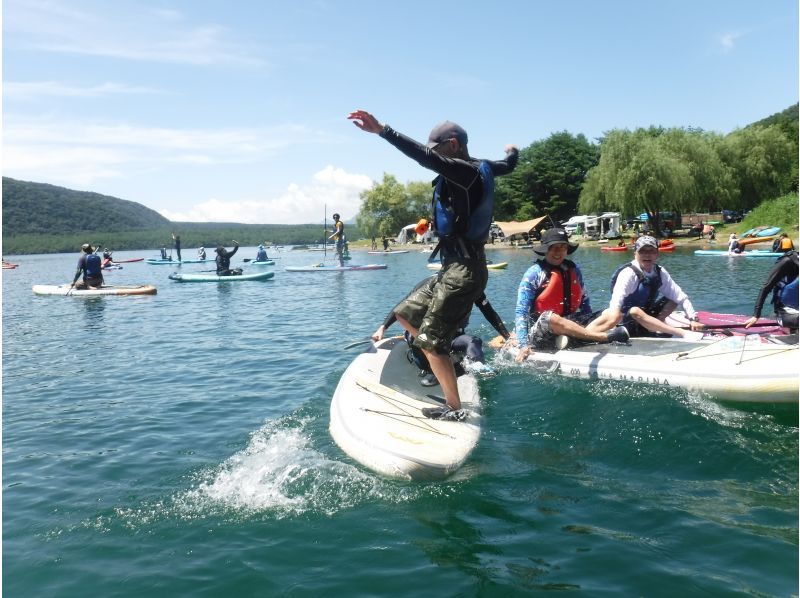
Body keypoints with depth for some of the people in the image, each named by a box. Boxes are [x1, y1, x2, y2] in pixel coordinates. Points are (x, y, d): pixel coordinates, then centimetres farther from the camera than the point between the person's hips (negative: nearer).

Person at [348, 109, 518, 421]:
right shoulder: (480, 168, 13)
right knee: (405, 314, 17)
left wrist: (381, 130, -40)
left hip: (463, 271, -10)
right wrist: (512, 151, 59)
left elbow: (426, 158, -32)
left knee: (430, 341, -4)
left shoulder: (464, 171, -15)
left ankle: (454, 409, 4)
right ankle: (447, 363, 21)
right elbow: (507, 165, 35)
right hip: (456, 268, 10)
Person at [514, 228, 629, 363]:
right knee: (549, 318, -38)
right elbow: (521, 312, -9)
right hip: (539, 335, -5)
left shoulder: (574, 270, 9)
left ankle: (566, 339, -35)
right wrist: (523, 345, -19)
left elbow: (584, 302, 19)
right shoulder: (534, 273, -6)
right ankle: (605, 337, -37)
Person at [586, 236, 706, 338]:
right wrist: (612, 314, -56)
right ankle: (682, 333, -41)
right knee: (635, 311, -37)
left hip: (646, 315, 6)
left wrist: (693, 319, -16)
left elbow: (680, 296, -4)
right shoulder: (628, 273, -21)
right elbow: (617, 299, -36)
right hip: (628, 321, -6)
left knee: (673, 300, -3)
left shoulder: (660, 273, -3)